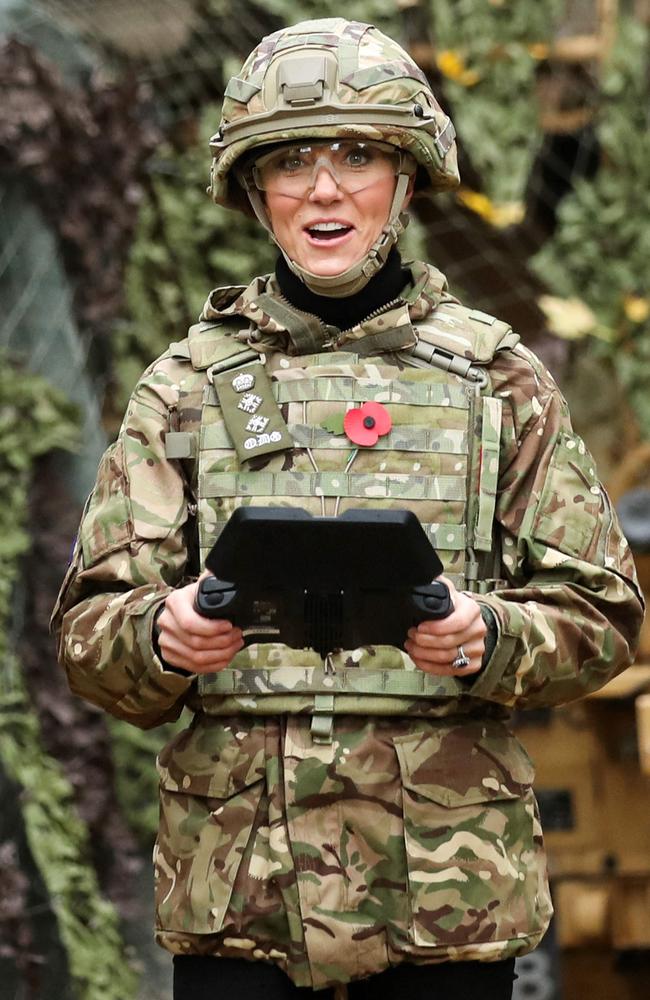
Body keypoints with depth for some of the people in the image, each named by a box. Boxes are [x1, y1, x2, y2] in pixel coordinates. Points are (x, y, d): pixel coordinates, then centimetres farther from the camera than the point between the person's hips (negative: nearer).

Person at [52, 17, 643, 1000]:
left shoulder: (497, 377, 8)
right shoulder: (186, 385, 9)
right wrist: (162, 633, -18)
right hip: (236, 874, 0)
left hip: (449, 883, 0)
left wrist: (489, 640, -15)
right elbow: (89, 630, 5)